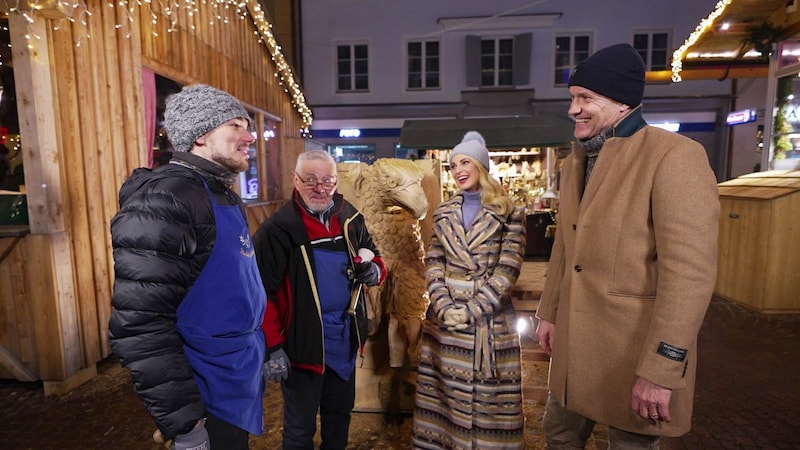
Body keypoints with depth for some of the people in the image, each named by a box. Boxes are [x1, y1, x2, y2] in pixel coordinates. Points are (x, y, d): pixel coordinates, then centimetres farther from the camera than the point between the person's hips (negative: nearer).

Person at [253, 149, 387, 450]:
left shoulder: (351, 218, 1)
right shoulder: (277, 229, -16)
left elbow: (374, 257, 13)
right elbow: (261, 292, -17)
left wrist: (374, 271, -10)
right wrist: (272, 348, -16)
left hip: (345, 335, 6)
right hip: (302, 340, -5)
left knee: (340, 411, 25)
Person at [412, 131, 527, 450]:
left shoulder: (509, 214, -3)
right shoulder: (443, 213, 9)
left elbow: (507, 270, -9)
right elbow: (433, 263, 4)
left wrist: (471, 311, -15)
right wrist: (443, 307, -11)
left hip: (490, 319, -3)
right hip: (444, 317, 3)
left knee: (488, 395, 7)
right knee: (444, 391, 13)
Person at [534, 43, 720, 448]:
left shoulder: (674, 155, -16)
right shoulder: (576, 160, 9)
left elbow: (690, 272, -21)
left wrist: (660, 369, -21)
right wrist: (549, 312, 14)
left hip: (634, 350, -7)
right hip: (574, 342, 7)